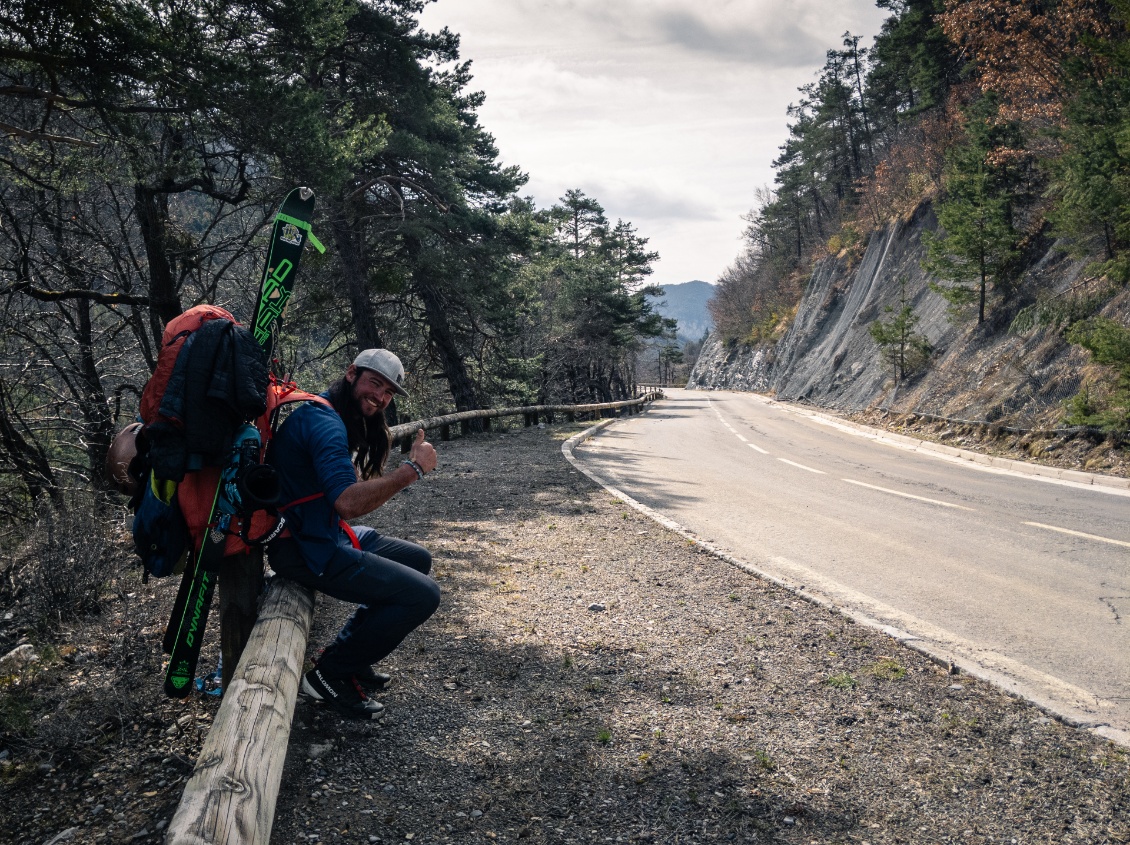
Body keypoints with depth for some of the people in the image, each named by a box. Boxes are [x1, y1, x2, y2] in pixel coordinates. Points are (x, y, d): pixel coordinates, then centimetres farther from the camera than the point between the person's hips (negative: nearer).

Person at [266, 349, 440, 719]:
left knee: (418, 560, 21)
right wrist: (413, 469, -25)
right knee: (423, 594, -14)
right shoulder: (323, 422, -20)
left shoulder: (340, 420, 14)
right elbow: (348, 502, -33)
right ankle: (330, 673, 0)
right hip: (307, 551, -11)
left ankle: (350, 656, 21)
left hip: (325, 536, 11)